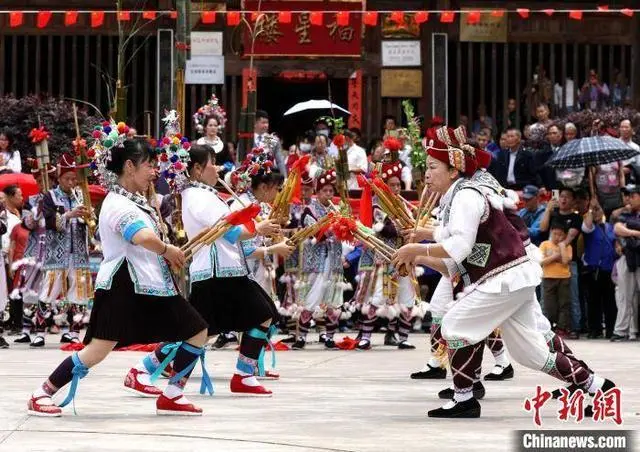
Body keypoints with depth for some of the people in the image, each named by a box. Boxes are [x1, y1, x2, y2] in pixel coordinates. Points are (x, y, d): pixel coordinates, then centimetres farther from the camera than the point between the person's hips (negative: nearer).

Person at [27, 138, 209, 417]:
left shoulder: (134, 202, 18)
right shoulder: (119, 205, -16)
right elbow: (144, 238, -33)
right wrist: (168, 250, -15)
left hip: (152, 285, 10)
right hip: (122, 287, -10)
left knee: (197, 333, 8)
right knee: (98, 350, -15)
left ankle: (171, 396, 12)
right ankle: (41, 395, -5)